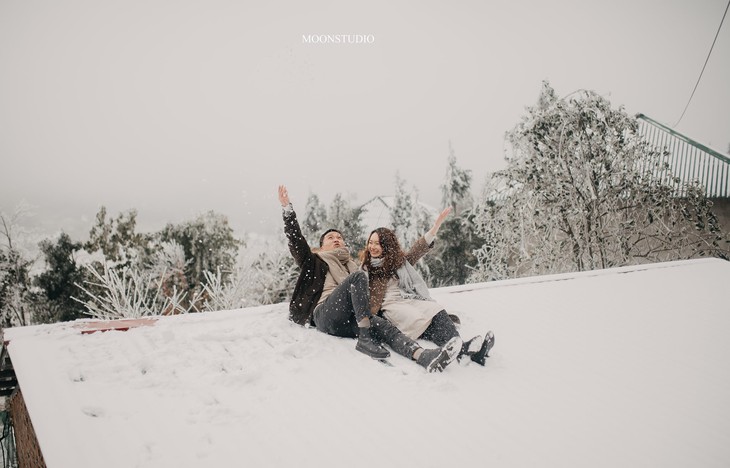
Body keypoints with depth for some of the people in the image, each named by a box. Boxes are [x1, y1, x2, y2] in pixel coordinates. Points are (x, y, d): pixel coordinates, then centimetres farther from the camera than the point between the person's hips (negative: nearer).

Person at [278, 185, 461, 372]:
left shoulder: (352, 266, 34)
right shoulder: (316, 262, 22)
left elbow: (367, 294, 24)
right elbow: (296, 240, 7)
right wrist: (287, 208, -2)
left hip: (349, 322, 4)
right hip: (325, 316, -4)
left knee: (384, 326, -27)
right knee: (358, 276, -25)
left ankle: (425, 357, -54)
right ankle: (365, 340, -35)